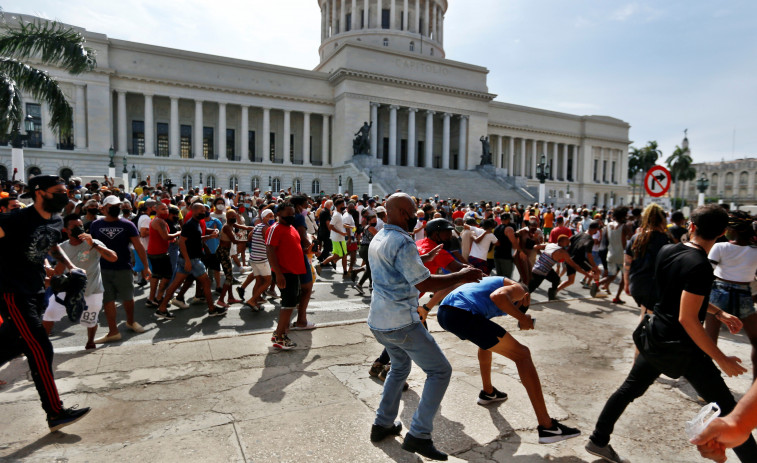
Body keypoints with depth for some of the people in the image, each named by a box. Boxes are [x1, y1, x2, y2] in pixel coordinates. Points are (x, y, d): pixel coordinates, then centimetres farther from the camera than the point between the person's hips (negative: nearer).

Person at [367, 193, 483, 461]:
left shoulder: (378, 240, 11)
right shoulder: (402, 242, -19)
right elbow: (424, 283, -20)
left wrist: (424, 258, 27)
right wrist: (461, 276, -10)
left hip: (378, 321, 9)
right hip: (401, 323, -9)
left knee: (400, 366, 29)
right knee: (440, 371, 3)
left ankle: (382, 424, 31)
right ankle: (418, 435, 3)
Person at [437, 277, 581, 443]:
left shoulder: (491, 281, 37)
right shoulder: (518, 289, 13)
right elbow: (497, 296, -11)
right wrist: (523, 318, -1)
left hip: (443, 313, 9)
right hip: (463, 315, -9)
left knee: (487, 340, 38)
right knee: (522, 354, 3)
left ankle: (488, 392, 48)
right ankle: (547, 427, 0)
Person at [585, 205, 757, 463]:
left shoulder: (666, 251, 0)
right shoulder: (700, 267, -22)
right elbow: (687, 319, -23)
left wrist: (719, 313, 14)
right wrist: (722, 360, -16)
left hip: (655, 338, 7)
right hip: (681, 348, -7)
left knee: (631, 388, 18)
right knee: (726, 408, 7)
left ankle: (598, 441, 25)